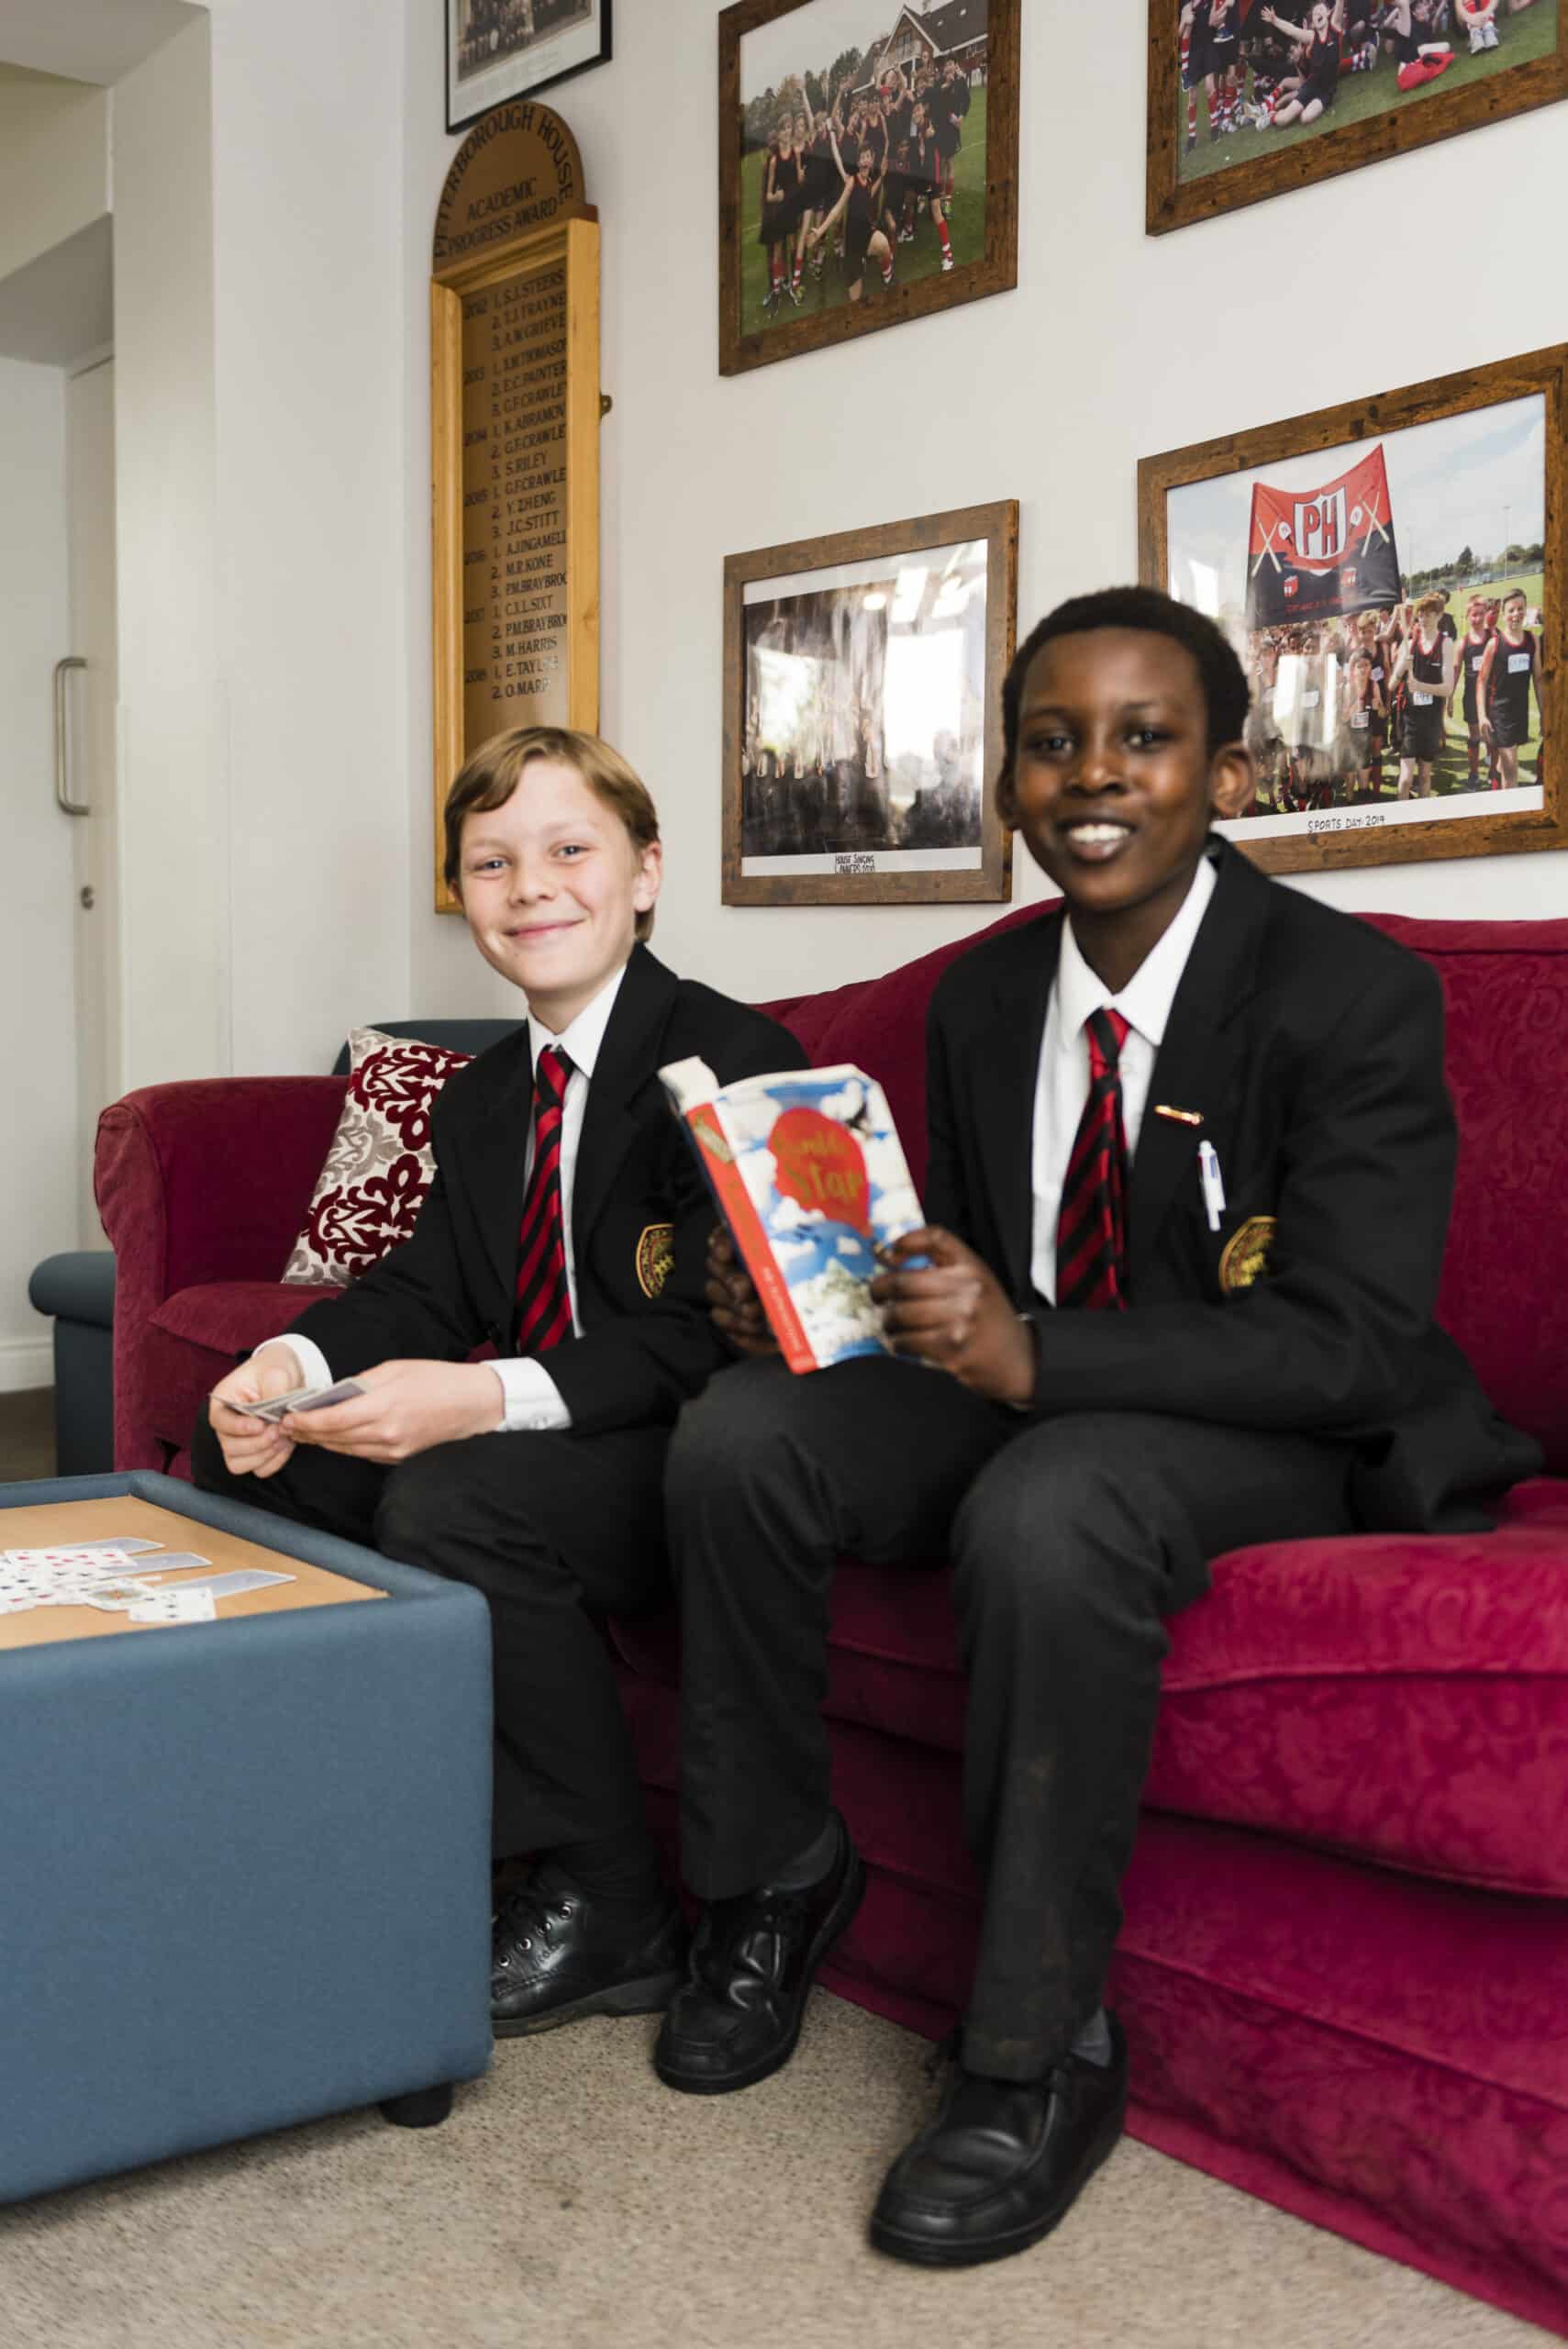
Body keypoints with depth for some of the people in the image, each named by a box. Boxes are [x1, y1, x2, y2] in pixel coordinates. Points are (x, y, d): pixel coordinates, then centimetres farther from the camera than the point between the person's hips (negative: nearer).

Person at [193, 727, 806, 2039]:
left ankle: (609, 1915, -16)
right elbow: (426, 1287, 9)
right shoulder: (482, 1098, 15)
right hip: (512, 1436, 9)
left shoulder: (736, 1060, -14)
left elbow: (712, 1337, -22)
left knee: (450, 1499, -33)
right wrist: (294, 1365, -14)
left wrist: (488, 1398, -33)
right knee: (242, 1454, 0)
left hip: (691, 1456, -9)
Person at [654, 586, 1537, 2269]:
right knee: (737, 1438, -17)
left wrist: (1038, 1355, -34)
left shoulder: (1352, 994, -16)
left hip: (1276, 1437, -6)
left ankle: (1040, 2055, -19)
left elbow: (1356, 1345, -23)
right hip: (1029, 1402, 6)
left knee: (1046, 1516, -37)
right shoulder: (981, 998, 5)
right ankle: (774, 1879, 4)